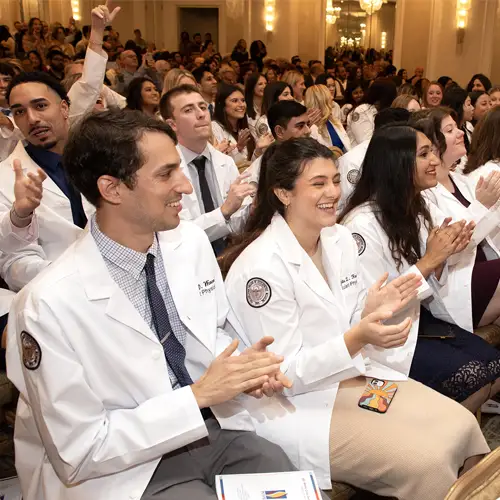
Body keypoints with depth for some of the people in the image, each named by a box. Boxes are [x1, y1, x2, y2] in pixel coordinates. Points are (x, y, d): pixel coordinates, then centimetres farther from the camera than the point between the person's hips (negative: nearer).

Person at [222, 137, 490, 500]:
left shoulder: (341, 239, 1)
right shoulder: (260, 268, -21)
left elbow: (351, 327, 9)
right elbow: (284, 372, -19)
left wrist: (373, 312, -13)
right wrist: (357, 338, -30)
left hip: (355, 375, 7)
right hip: (298, 405, -7)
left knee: (460, 425, -5)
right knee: (425, 460, -17)